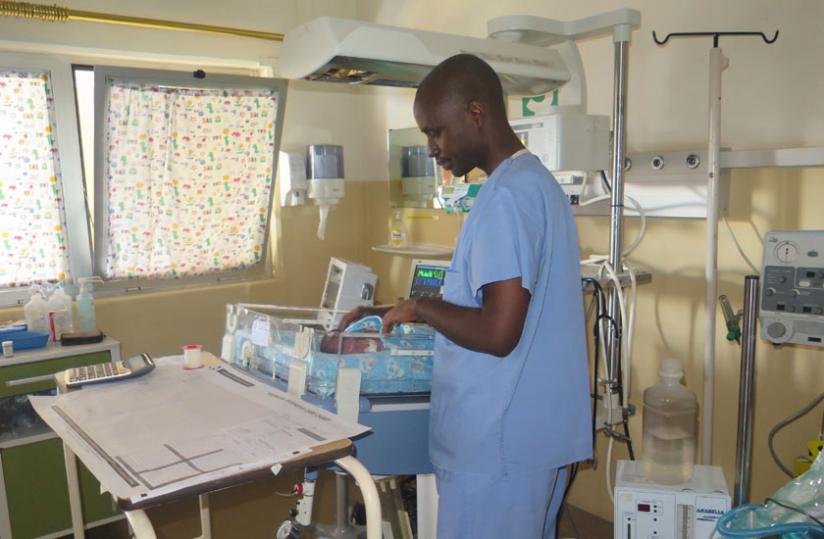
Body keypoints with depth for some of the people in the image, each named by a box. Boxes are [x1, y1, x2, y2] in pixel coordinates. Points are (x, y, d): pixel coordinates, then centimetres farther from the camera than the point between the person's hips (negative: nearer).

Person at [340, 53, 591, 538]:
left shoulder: (507, 195, -20)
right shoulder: (536, 180, 12)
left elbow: (498, 333, -26)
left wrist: (419, 307, -11)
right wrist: (388, 313, 14)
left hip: (498, 444, -10)